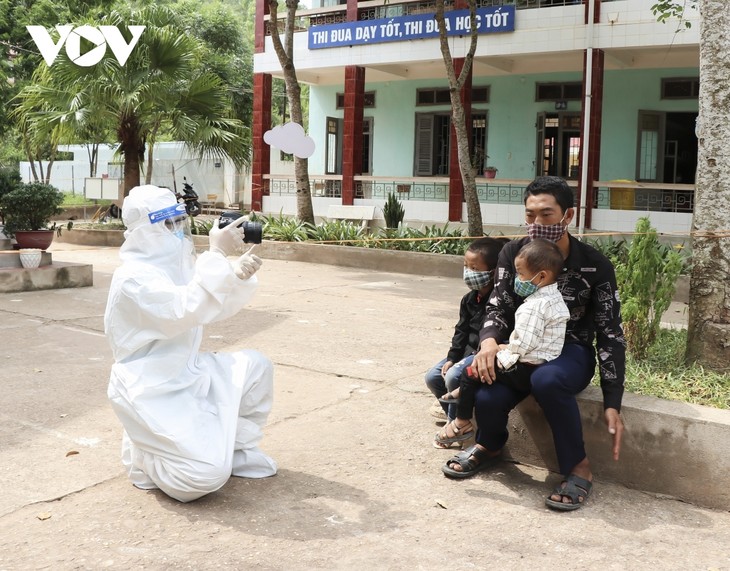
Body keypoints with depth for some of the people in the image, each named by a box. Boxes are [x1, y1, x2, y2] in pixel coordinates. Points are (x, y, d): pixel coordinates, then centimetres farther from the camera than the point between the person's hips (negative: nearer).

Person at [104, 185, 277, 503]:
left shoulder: (175, 264, 6)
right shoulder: (134, 277, -22)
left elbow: (218, 306, 9)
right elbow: (187, 311, -36)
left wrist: (240, 275, -12)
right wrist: (217, 253, -35)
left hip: (186, 375, 9)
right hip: (151, 392, -9)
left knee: (254, 366, 2)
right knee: (206, 475, -21)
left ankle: (237, 449, 17)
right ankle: (142, 454, 8)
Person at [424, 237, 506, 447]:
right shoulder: (470, 298, 7)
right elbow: (461, 330, 9)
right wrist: (452, 357, -1)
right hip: (469, 351, 9)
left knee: (454, 378, -26)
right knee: (433, 377, 2)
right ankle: (454, 414, 17)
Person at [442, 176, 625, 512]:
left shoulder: (595, 266, -11)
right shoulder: (514, 254, -3)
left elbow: (610, 334, -9)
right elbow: (499, 308, -5)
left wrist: (612, 404, -16)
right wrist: (488, 340, -31)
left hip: (571, 350, -2)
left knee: (547, 380, -40)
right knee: (487, 397, -28)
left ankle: (578, 467, -17)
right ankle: (490, 446, 10)